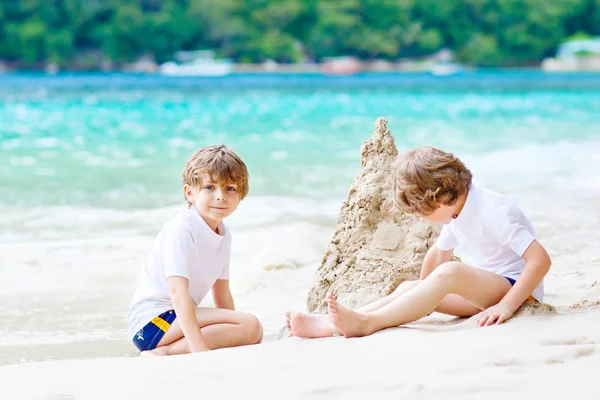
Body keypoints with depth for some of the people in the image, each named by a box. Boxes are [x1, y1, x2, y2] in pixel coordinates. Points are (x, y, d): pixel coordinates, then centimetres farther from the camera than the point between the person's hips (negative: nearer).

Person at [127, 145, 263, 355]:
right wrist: (200, 349, -35)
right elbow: (178, 291, -27)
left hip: (179, 317, 10)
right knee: (250, 325, -20)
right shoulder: (181, 230, -17)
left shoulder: (224, 235, 12)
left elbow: (222, 295, 17)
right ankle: (164, 353, -22)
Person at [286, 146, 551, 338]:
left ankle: (367, 322, -39)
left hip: (518, 290, -9)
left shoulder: (493, 211, -21)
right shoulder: (457, 210, 7)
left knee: (450, 273, -34)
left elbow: (541, 260, -27)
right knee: (409, 288, -8)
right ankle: (332, 323, -22)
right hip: (484, 291, 9)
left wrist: (506, 306, -32)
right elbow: (439, 252, 25)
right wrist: (422, 298, 26)